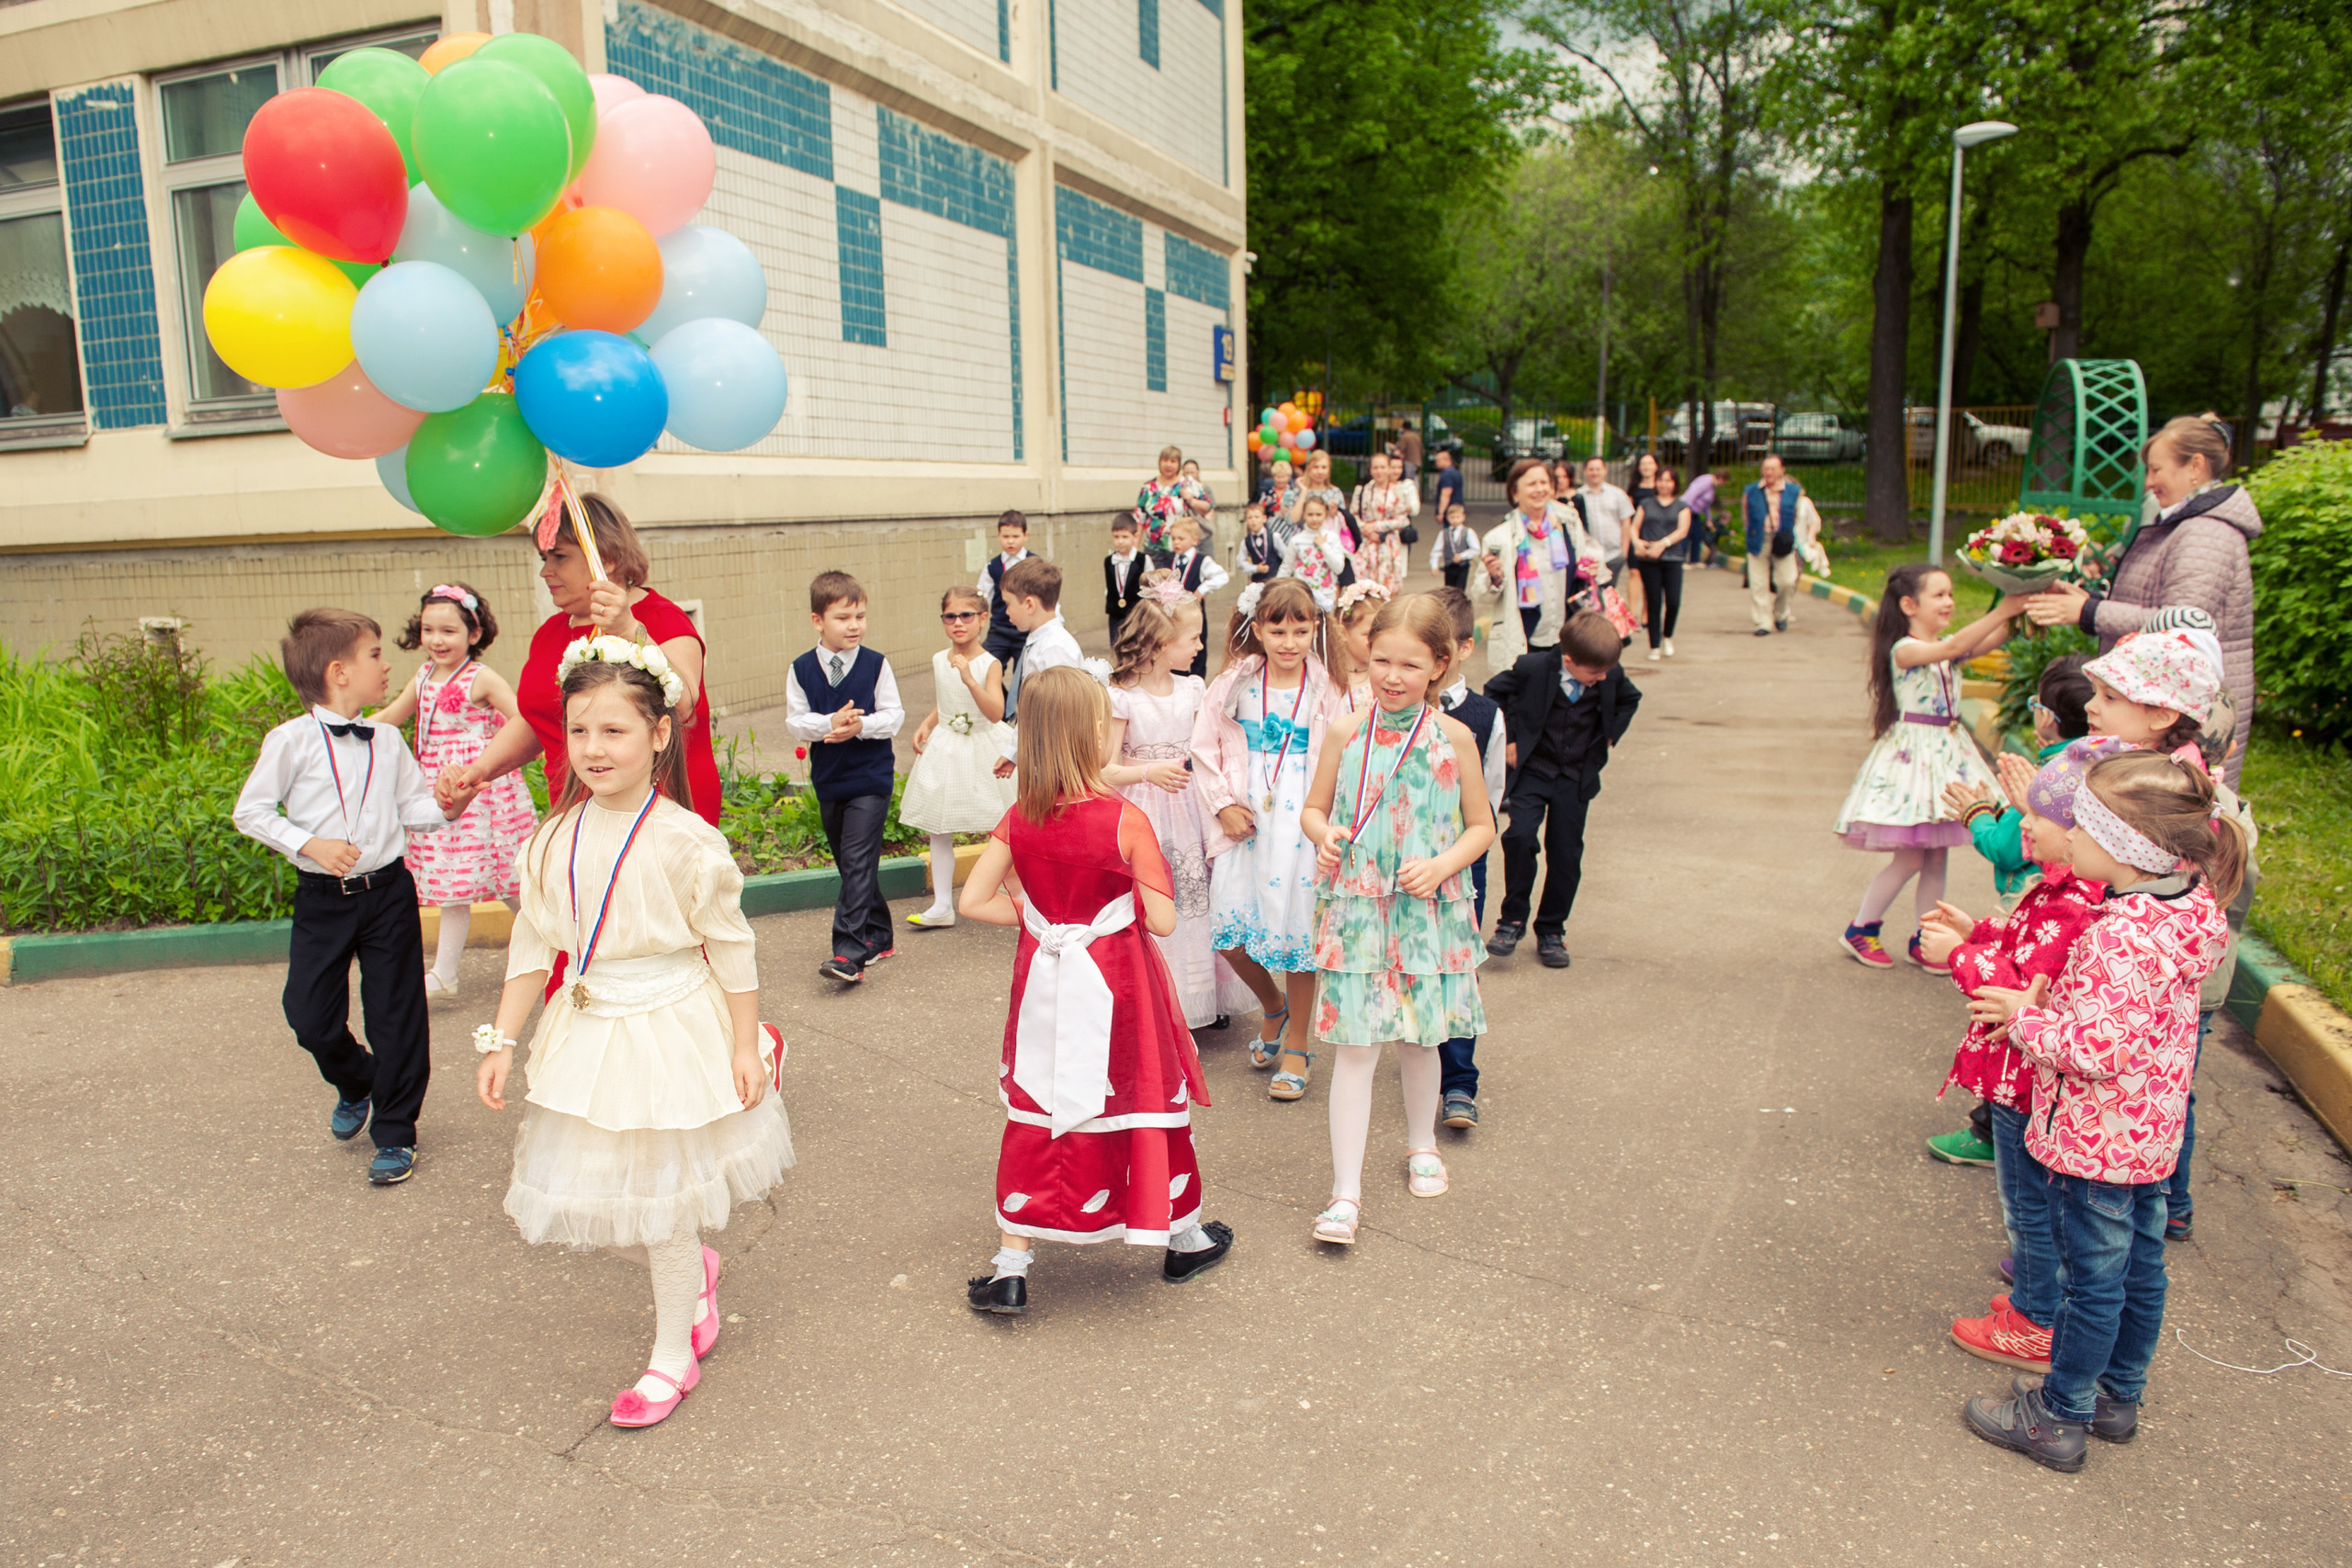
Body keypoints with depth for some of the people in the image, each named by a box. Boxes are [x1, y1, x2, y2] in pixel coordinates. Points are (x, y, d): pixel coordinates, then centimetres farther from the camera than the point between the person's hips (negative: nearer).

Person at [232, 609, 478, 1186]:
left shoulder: (386, 740, 4)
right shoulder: (292, 741, -7)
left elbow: (413, 809, 9)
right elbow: (250, 811, -3)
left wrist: (445, 809, -12)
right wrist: (309, 844, -15)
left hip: (388, 890, 2)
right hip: (322, 898, -2)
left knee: (397, 1015, 4)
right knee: (310, 1014, 2)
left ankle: (395, 1133, 18)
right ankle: (355, 1084, 35)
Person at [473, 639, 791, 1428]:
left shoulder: (685, 842, -17)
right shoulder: (554, 840, -2)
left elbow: (732, 949, -11)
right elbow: (532, 947, 6)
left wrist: (747, 1045, -9)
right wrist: (501, 1038, 5)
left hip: (669, 1036, -5)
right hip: (585, 1035, 5)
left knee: (661, 1202, 7)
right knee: (597, 1194, 13)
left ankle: (673, 1356, 27)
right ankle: (695, 1273, 43)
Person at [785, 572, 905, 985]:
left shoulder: (876, 665, -5)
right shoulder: (802, 669, 0)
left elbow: (894, 715, -6)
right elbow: (795, 722, -2)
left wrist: (860, 726, -23)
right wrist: (830, 723, -20)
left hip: (871, 780, -4)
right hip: (828, 781, 4)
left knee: (858, 862, -13)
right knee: (850, 864, 13)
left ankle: (850, 953, -15)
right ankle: (880, 937, 29)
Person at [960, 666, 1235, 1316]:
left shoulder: (1020, 819, -6)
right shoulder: (1125, 821, -19)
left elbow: (973, 902, -5)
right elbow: (1162, 921, -17)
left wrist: (1034, 913, 6)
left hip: (1044, 981, 3)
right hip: (1115, 987, -3)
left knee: (1034, 1114, 12)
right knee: (1142, 1098, 14)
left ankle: (1011, 1266, 13)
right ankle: (1183, 1237, 33)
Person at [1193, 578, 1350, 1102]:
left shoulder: (1328, 691, -2)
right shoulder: (1233, 685, 1)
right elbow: (1204, 750, 6)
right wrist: (1223, 805, -2)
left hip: (1302, 827, -1)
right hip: (1245, 823, 2)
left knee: (1297, 931, 2)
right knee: (1230, 932, -3)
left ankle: (1296, 1048, 21)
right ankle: (1273, 1006, 30)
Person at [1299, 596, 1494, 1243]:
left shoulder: (1453, 737, -4)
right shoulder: (1345, 732, -3)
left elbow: (1482, 825, 4)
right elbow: (1313, 807, 8)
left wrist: (1441, 866, -13)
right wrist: (1323, 834, -14)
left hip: (1428, 911, 1)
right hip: (1356, 908, -1)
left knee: (1418, 1038, 16)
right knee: (1355, 1045, -3)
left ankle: (1421, 1144, 43)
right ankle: (1346, 1191, 5)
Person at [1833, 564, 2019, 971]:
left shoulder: (1949, 648, 9)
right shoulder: (1904, 650, -13)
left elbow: (1991, 641, -6)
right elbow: (1951, 648, -30)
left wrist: (2016, 615, -24)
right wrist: (2002, 610, -34)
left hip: (1947, 752, 7)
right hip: (1912, 752, -7)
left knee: (1937, 856, 9)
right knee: (1909, 858, -3)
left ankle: (1925, 939, 20)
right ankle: (1859, 930, 13)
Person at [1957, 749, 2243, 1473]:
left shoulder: (2121, 937, -30)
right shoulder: (2184, 908, 0)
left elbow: (2103, 1047, -31)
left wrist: (2026, 1018, -18)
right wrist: (2046, 996, 2)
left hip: (2097, 1139, -9)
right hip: (2151, 1129, 9)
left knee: (2092, 1279, 5)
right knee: (2139, 1266, 20)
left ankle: (2059, 1418, 21)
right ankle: (2119, 1395, 38)